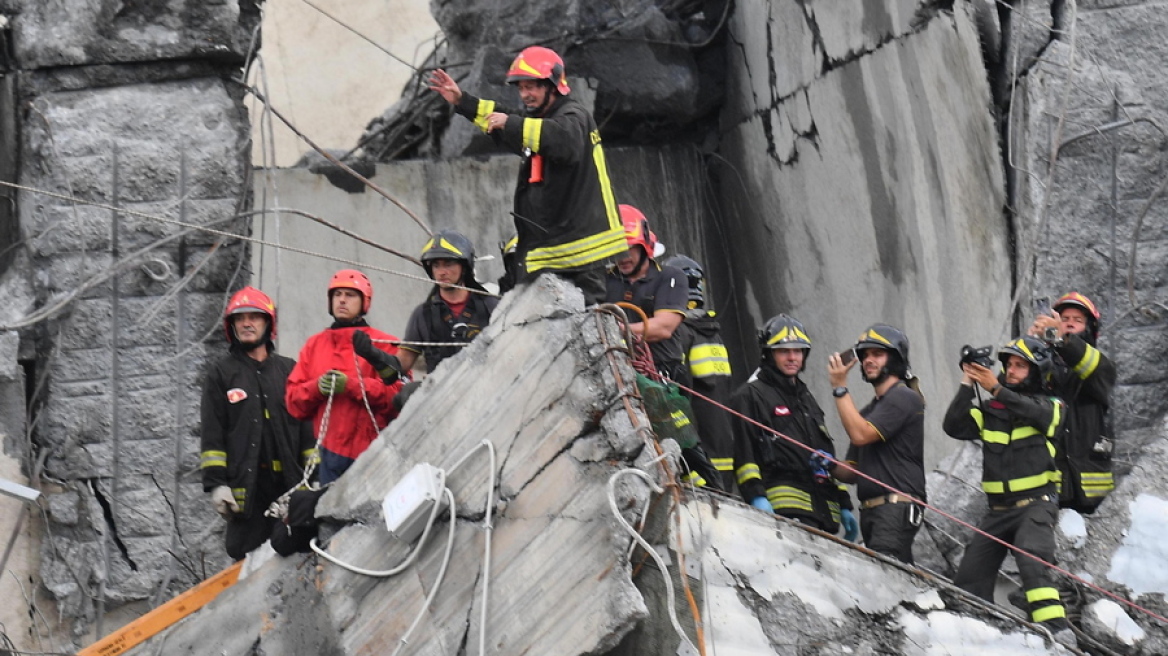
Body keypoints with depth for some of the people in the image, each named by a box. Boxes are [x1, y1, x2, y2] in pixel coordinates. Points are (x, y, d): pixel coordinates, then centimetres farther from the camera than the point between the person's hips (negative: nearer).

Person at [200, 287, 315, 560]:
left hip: (290, 484, 2)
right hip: (245, 485, -2)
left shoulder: (289, 370, 16)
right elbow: (212, 434, 3)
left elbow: (308, 427, 14)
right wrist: (215, 483, -7)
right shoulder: (221, 373, 10)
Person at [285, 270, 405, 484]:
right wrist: (317, 387, -8)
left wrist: (350, 385, -15)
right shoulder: (314, 345, 17)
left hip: (371, 451, -4)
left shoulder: (383, 344, 4)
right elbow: (294, 400, 13)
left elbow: (399, 394, -9)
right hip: (330, 453, 4)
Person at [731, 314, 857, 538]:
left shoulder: (807, 399, 29)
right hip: (787, 507, -8)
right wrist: (756, 496, -17)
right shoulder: (750, 396, 5)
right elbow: (743, 453, -5)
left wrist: (844, 504, 27)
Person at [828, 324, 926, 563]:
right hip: (871, 512, 9)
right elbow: (853, 472, 22)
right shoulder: (869, 411, 24)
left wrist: (840, 388, -8)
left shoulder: (904, 398, -3)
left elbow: (860, 435, -14)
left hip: (896, 508, -9)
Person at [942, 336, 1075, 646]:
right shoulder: (990, 409, 11)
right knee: (969, 579, 5)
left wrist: (996, 389, -29)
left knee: (1031, 560, -29)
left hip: (1036, 504, -5)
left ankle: (1054, 625, -35)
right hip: (999, 510, 5)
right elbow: (955, 427, -3)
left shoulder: (1051, 406, 3)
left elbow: (1035, 414, -21)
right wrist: (967, 384, -10)